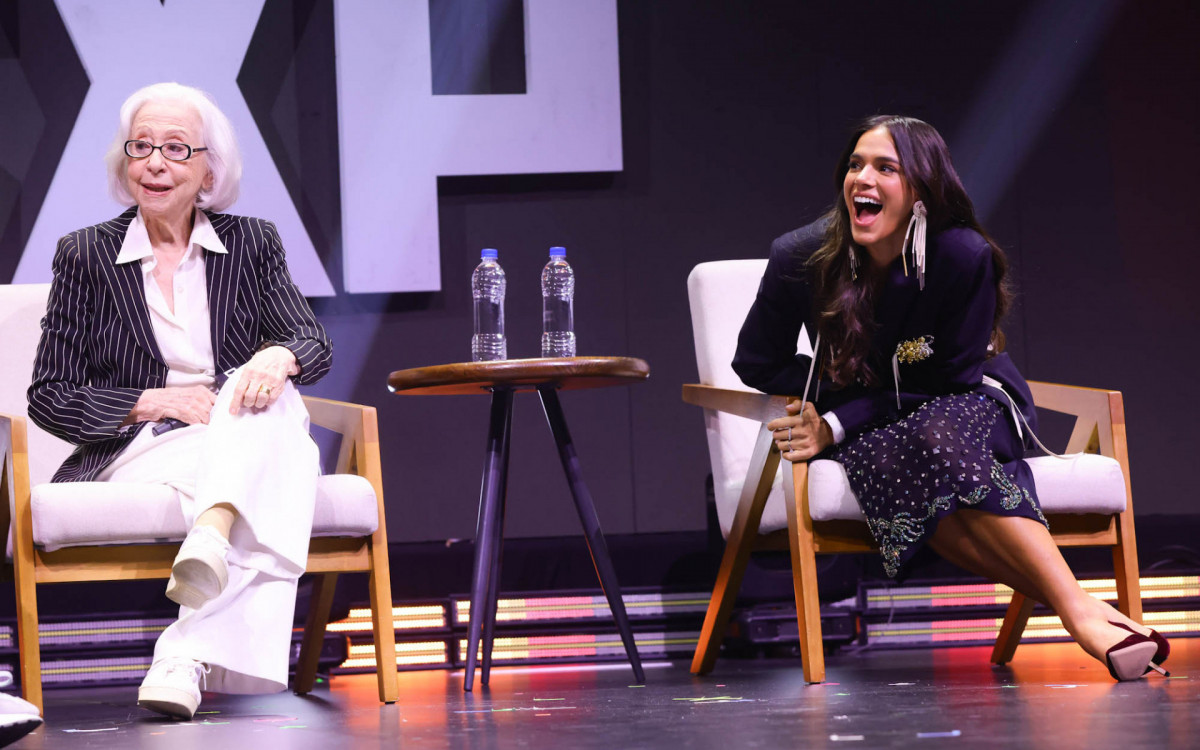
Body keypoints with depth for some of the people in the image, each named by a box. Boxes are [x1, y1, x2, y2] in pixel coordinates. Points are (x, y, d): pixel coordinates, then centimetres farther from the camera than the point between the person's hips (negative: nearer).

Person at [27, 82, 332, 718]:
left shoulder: (252, 244, 14)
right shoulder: (85, 255, 7)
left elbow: (314, 346, 3)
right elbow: (49, 397, 4)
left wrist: (279, 357, -24)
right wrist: (156, 402, -13)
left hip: (239, 439, 3)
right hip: (135, 453, -3)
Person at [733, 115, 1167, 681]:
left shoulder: (964, 257, -20)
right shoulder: (800, 259, -13)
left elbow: (951, 380, -13)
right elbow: (756, 363, 2)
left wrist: (837, 424, -22)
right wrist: (836, 384, -14)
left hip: (971, 408, -1)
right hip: (863, 430, 1)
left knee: (938, 433, -38)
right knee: (881, 463, -36)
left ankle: (1080, 608, -44)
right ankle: (1080, 611, -43)